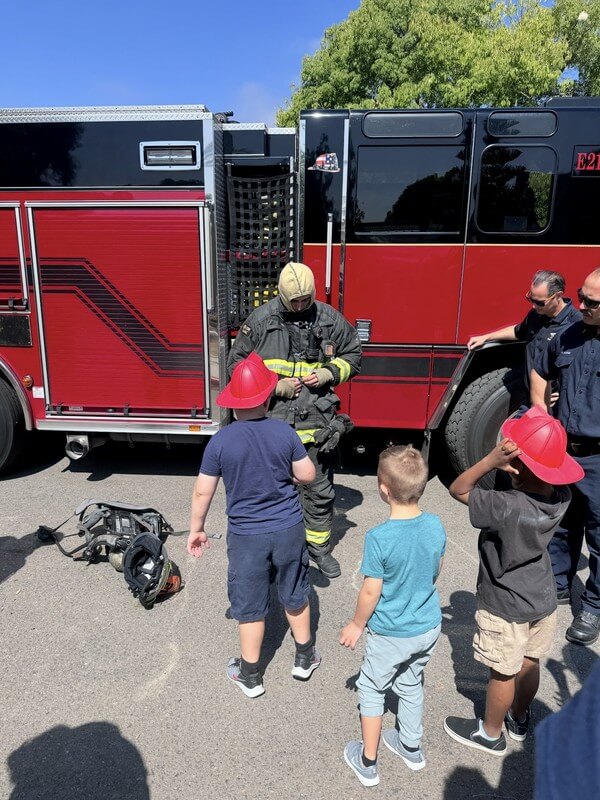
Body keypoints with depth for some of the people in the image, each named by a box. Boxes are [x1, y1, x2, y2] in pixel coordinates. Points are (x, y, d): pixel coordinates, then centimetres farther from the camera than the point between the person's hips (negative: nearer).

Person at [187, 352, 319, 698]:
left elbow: (203, 492, -8)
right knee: (295, 595, 22)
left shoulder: (220, 442, -15)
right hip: (289, 529, 2)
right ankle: (305, 657, 41)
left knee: (250, 606, 15)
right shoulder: (285, 432, -12)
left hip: (246, 535, -1)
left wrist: (196, 529, 6)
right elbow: (308, 475, -3)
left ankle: (250, 675, 31)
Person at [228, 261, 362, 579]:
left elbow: (353, 354, 13)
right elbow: (237, 362, 2)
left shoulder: (330, 319, 1)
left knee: (320, 490, 12)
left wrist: (328, 374, -6)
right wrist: (275, 385, -9)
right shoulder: (261, 320, -4)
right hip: (274, 420, -1)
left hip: (317, 421, 2)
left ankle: (319, 546, 33)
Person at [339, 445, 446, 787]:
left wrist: (357, 625, -2)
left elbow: (371, 592, -20)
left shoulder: (379, 538, -29)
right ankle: (412, 748, 47)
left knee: (372, 689, 18)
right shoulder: (436, 526, -14)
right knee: (411, 684, 27)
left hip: (392, 634, -5)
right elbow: (436, 571, 2)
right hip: (429, 627, 5)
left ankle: (368, 763, 33)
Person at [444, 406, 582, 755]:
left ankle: (491, 734, 38)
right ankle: (519, 719, 50)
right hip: (544, 601, 6)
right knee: (529, 664, 25)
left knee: (503, 674, 15)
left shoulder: (507, 507, -35)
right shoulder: (561, 496, -16)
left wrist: (492, 460, -37)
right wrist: (541, 418, -13)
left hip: (506, 609, -6)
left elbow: (458, 489, -23)